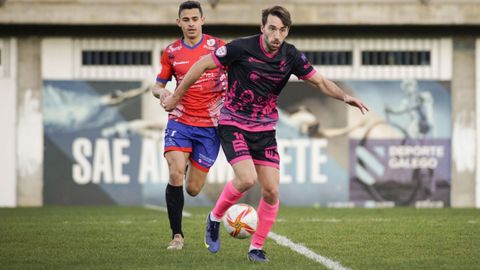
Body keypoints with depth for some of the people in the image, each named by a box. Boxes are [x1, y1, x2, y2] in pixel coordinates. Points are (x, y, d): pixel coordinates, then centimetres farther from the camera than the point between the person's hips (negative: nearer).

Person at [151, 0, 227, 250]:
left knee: (193, 189, 0)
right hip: (179, 121, 1)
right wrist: (161, 92, -10)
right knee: (175, 174, -22)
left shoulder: (218, 47, 0)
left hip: (210, 126, -1)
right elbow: (158, 85, 14)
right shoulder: (171, 52, 5)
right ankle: (177, 235, -10)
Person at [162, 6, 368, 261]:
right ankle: (215, 217, 4)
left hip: (265, 129, 4)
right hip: (234, 124, -4)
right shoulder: (242, 48, -17)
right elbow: (202, 65, -8)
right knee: (247, 178, -24)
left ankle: (256, 247, 11)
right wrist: (176, 96, -2)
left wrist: (345, 97, -15)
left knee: (271, 190, -5)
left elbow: (320, 81, 4)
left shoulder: (291, 56, -5)